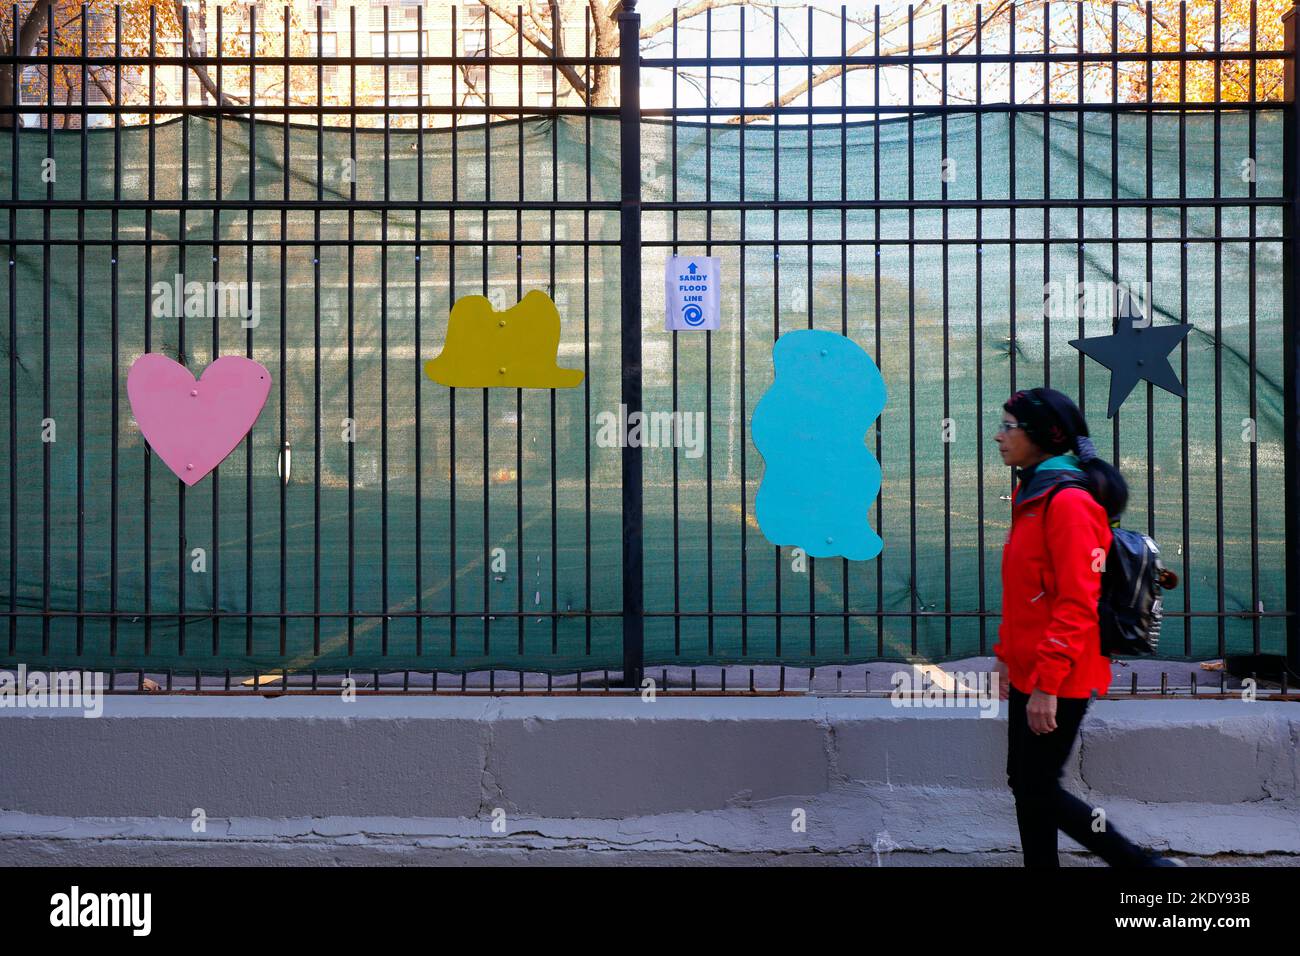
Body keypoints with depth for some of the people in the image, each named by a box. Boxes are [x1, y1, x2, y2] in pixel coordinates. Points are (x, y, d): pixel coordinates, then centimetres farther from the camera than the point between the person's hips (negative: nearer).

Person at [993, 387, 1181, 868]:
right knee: (1025, 783, 14)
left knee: (1037, 790, -1)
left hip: (1058, 681, -9)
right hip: (1030, 672, 9)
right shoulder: (1032, 496, 12)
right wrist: (1008, 656, 19)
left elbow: (1077, 604, -22)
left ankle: (1146, 863, 10)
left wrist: (1047, 683, -22)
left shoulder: (1067, 502, -18)